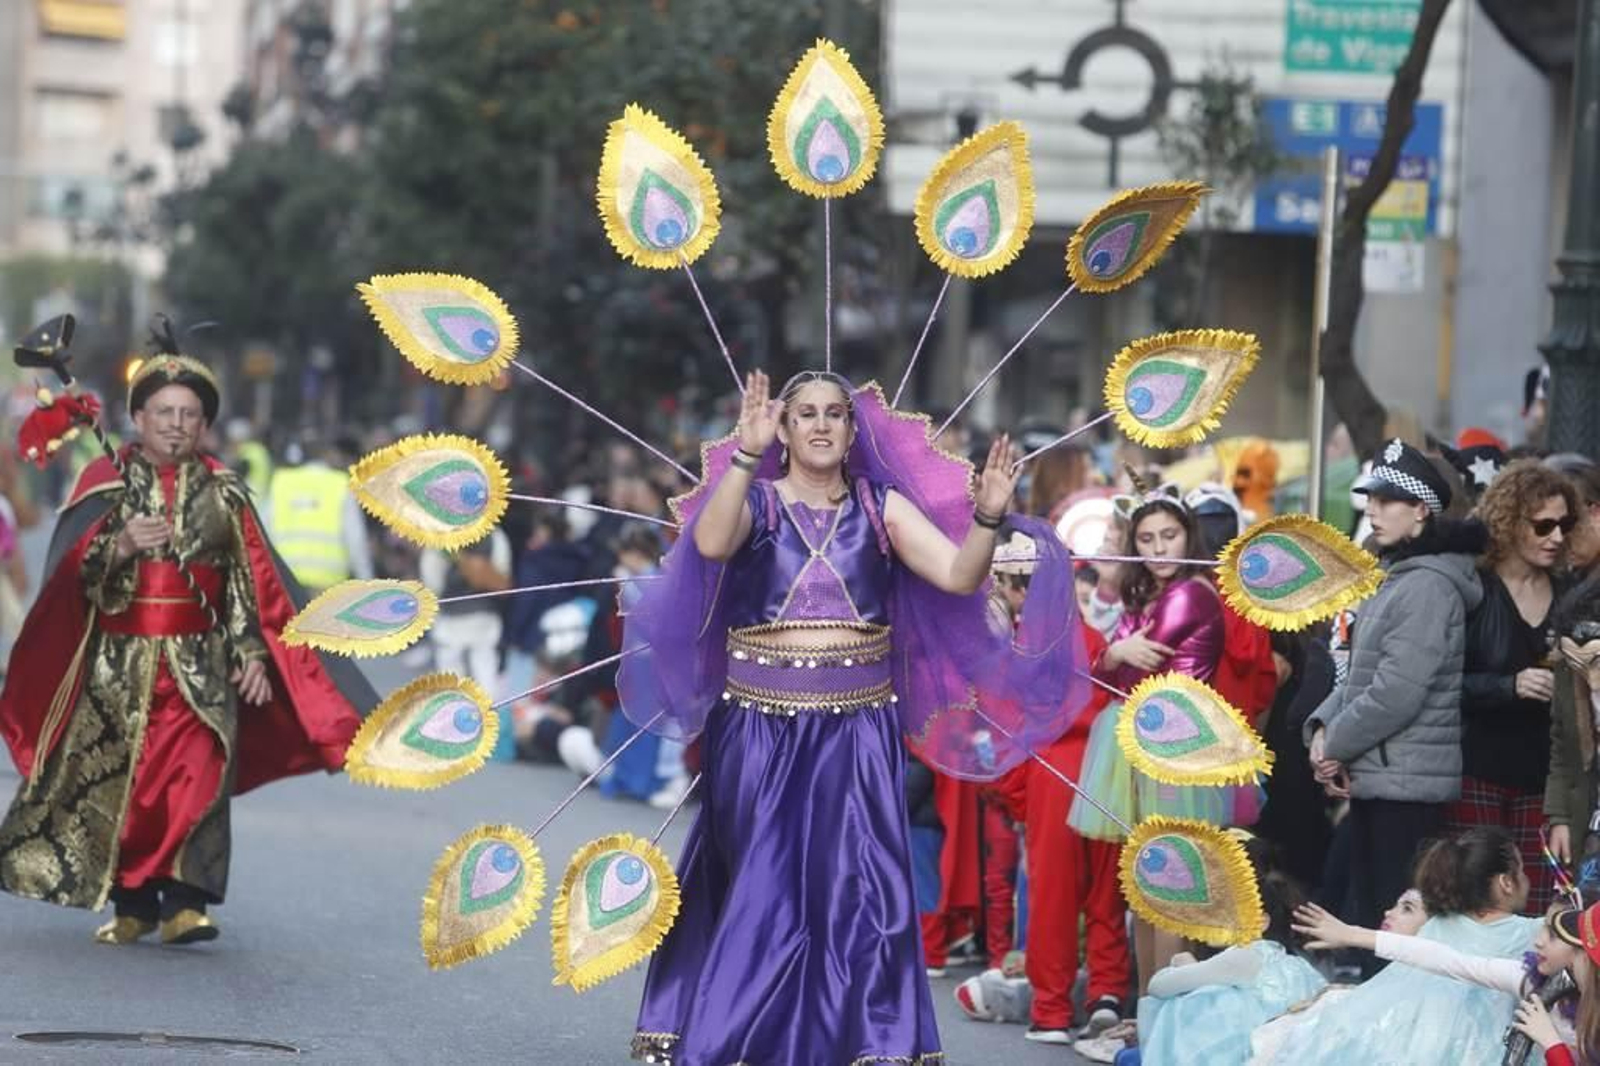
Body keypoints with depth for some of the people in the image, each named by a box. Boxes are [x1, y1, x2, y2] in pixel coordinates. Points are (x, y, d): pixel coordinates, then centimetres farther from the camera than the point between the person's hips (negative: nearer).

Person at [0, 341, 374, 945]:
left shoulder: (222, 492, 9)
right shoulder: (106, 481, 5)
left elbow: (254, 580, 9)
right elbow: (70, 569, -5)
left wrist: (253, 654, 1)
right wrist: (120, 545, -23)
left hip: (199, 663, 0)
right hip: (118, 661, 0)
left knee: (196, 775, -14)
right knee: (116, 777, 1)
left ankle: (185, 901, -18)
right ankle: (132, 905, 11)